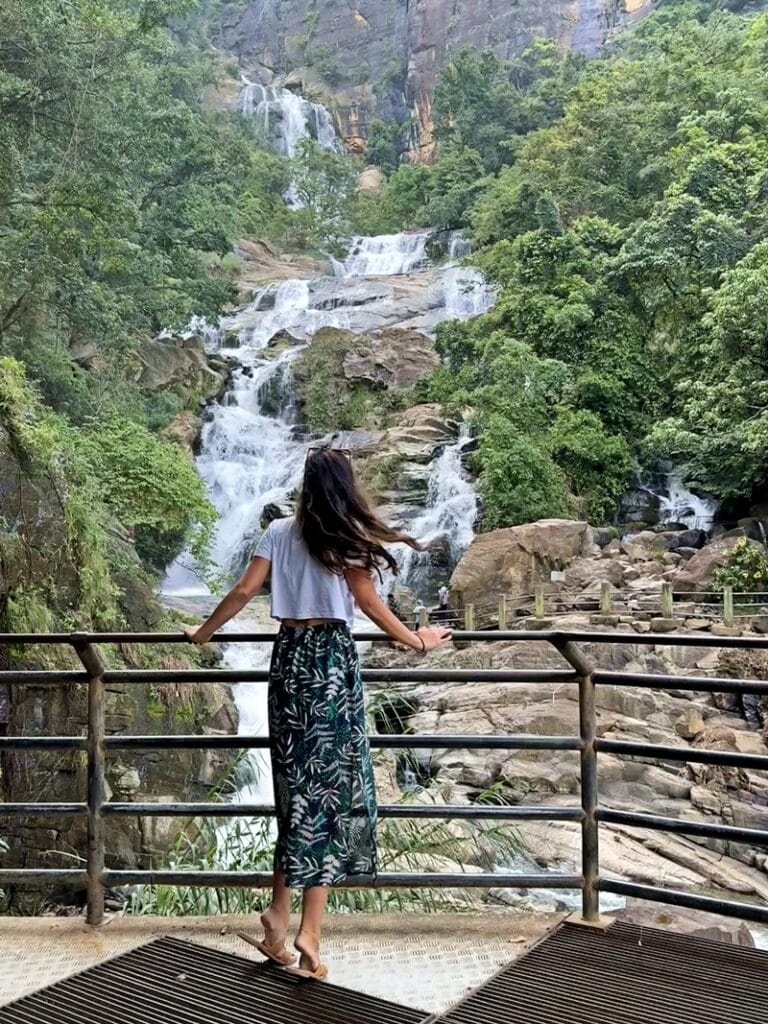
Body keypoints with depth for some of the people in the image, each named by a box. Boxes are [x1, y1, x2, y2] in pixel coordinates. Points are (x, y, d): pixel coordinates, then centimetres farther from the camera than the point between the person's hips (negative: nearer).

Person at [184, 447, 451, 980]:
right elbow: (368, 602, -6)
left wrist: (205, 632, 18)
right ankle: (308, 933, 0)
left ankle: (280, 915, 10)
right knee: (331, 785, 0)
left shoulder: (280, 532, 7)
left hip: (290, 656, 4)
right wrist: (417, 641, 6)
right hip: (333, 659, -4)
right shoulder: (347, 538, -3)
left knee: (298, 786, 12)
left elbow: (245, 590, 5)